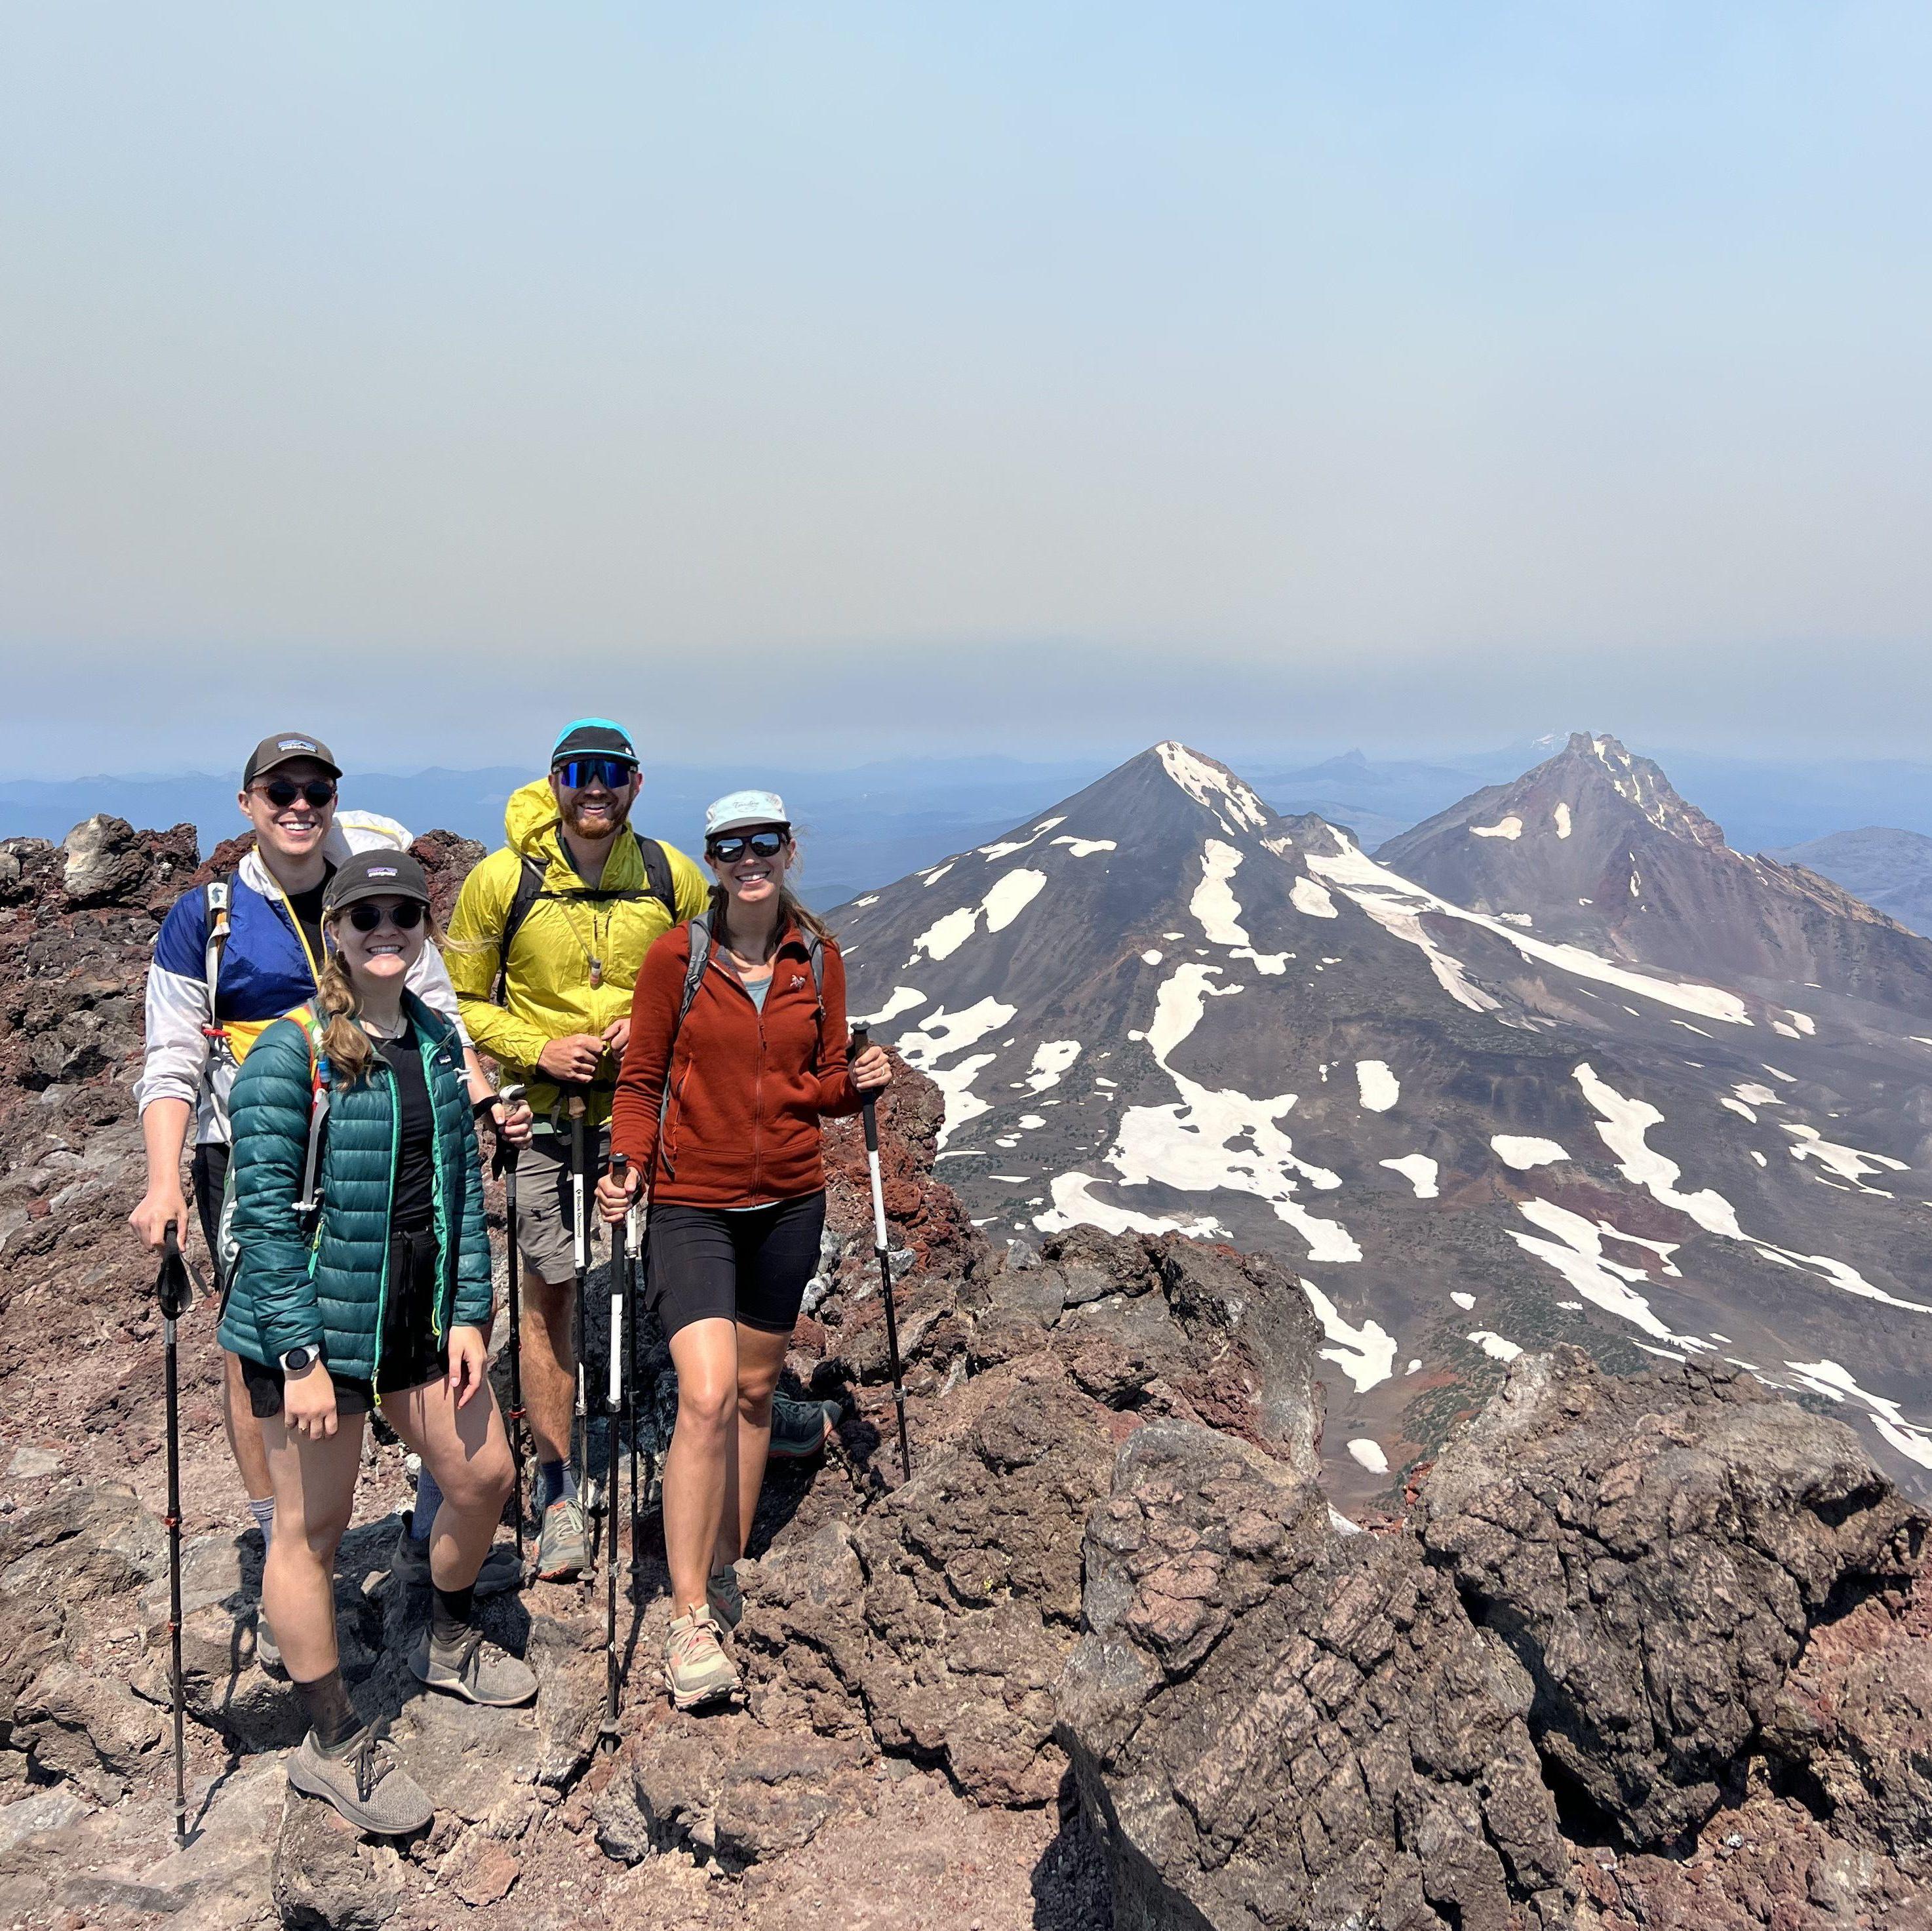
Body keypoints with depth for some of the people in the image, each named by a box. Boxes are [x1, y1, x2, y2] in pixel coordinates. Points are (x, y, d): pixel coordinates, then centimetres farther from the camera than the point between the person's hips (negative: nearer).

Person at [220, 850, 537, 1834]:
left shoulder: (436, 1040, 4)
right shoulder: (289, 1052, -15)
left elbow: (463, 1184, 7)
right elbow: (265, 1210, -17)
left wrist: (468, 1313, 3)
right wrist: (300, 1356, -18)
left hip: (420, 1306, 7)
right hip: (317, 1315, -6)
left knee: (484, 1474, 15)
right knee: (312, 1524, 6)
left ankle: (448, 1641, 43)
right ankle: (332, 1744, 24)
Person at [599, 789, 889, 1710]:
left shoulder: (818, 958, 2)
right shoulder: (676, 955, -7)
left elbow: (825, 1082, 9)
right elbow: (641, 1079, -2)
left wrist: (858, 1080, -13)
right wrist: (629, 1167, -17)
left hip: (789, 1200, 4)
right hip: (693, 1202, -3)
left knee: (755, 1390, 14)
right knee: (707, 1395, -13)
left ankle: (725, 1572, 31)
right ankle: (691, 1620, -2)